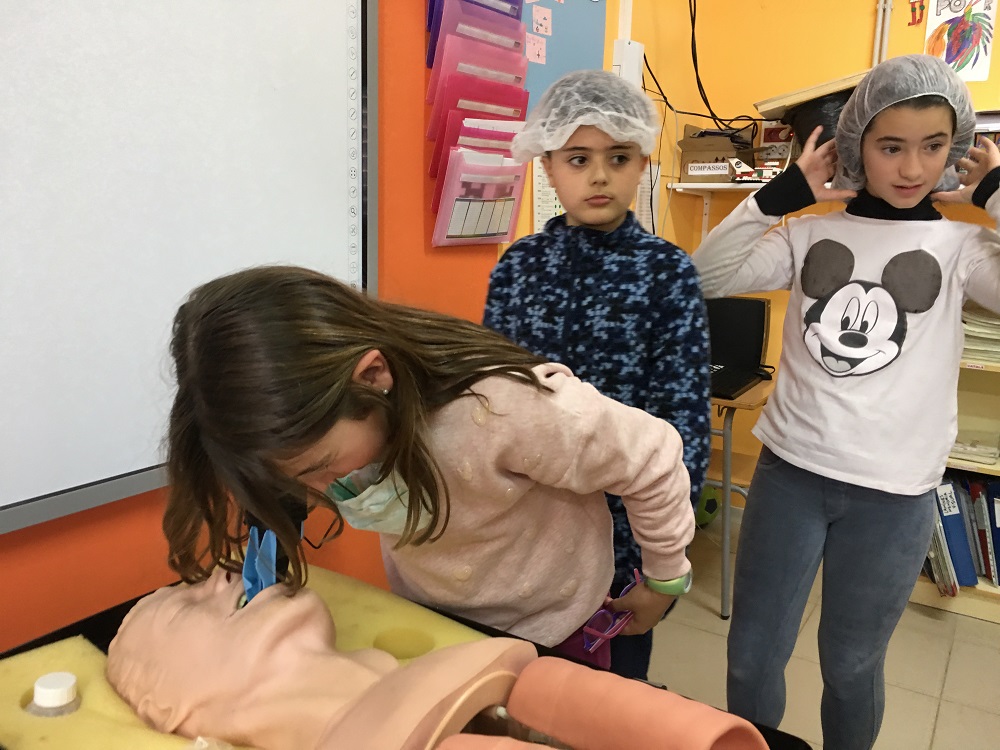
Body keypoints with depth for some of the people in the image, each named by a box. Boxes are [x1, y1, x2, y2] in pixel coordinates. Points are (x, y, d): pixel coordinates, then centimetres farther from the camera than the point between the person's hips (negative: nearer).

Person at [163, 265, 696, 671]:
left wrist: (663, 579, -9)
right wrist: (271, 514, -18)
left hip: (544, 623, -4)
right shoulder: (323, 407, -24)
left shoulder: (502, 409, -41)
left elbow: (651, 460, -24)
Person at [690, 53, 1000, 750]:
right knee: (752, 656, 12)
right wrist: (783, 191, -7)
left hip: (894, 491, -1)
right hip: (790, 470, 1)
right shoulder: (813, 234, 2)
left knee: (851, 664, 17)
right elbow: (709, 275, -6)